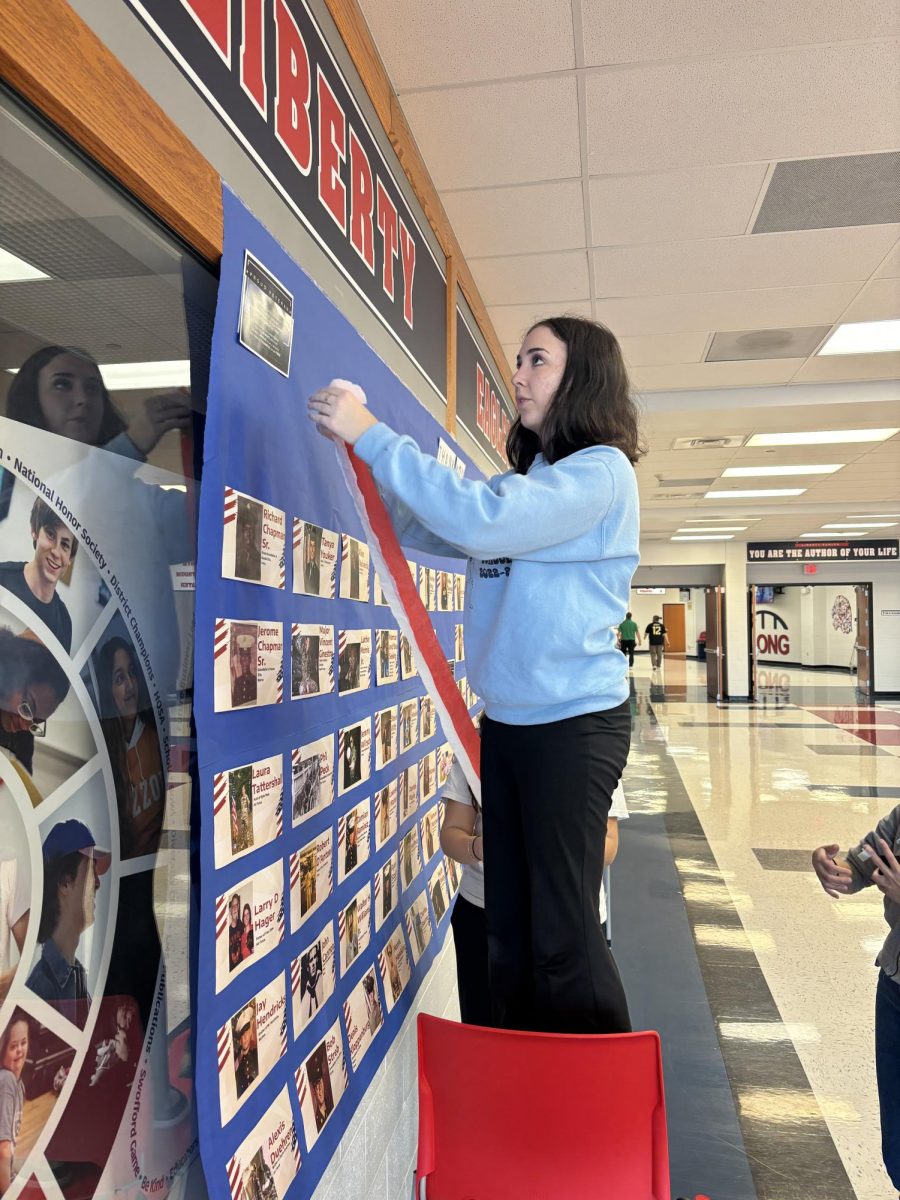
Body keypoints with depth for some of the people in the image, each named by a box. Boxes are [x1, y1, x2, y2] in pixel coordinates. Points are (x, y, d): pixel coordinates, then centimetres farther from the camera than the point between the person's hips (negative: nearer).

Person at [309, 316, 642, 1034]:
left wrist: (372, 436, -19)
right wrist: (358, 444, 1)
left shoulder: (602, 471, -10)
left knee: (565, 936, -1)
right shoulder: (523, 481, 15)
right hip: (506, 723, 8)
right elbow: (418, 530, 13)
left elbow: (480, 521, -25)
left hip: (575, 723, -7)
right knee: (510, 929, 15)